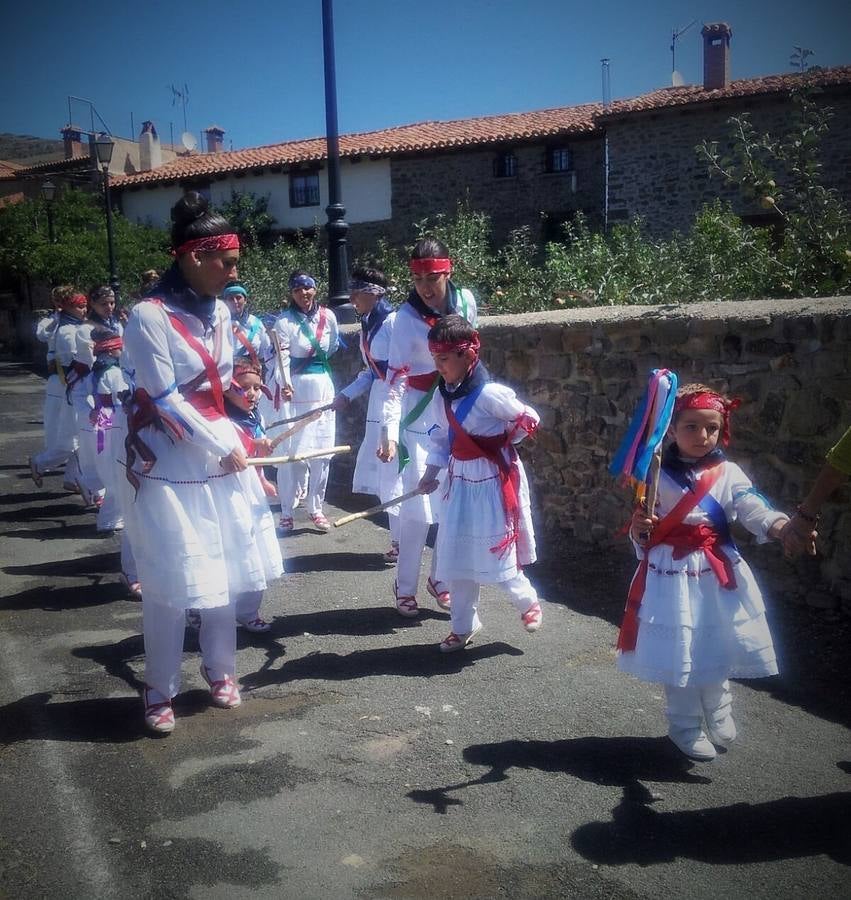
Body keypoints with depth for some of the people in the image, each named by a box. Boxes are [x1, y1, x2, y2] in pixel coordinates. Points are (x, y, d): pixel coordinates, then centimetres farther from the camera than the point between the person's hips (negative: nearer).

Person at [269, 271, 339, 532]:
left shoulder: (328, 316, 3)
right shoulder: (284, 321, -8)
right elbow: (282, 356, -19)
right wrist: (284, 383, -34)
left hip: (323, 387, 4)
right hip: (295, 389, -4)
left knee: (322, 451, 7)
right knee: (292, 452, -4)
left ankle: (315, 507, 20)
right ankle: (286, 512, 5)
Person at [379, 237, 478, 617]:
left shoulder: (466, 301, -4)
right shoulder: (407, 317, -15)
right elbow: (396, 379, -20)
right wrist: (390, 433, -32)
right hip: (420, 418, -4)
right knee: (417, 508, -4)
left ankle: (440, 579, 24)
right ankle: (405, 588, 11)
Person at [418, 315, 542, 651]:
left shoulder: (489, 394, -20)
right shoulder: (441, 396, 1)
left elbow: (529, 420, -9)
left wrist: (499, 444, -3)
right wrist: (431, 473, 2)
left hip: (494, 482, -7)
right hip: (461, 482, 7)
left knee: (496, 554, -1)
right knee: (456, 558, 11)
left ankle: (528, 601, 29)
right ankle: (464, 626, 27)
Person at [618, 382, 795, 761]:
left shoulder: (728, 474, 0)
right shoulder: (657, 476, -4)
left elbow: (754, 510, -13)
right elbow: (644, 536, 1)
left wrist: (781, 525, -33)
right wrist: (639, 530, -22)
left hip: (717, 573, 2)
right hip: (672, 574, -2)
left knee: (716, 648, 13)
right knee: (679, 653, 4)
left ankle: (717, 714, 40)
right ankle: (686, 725, 26)